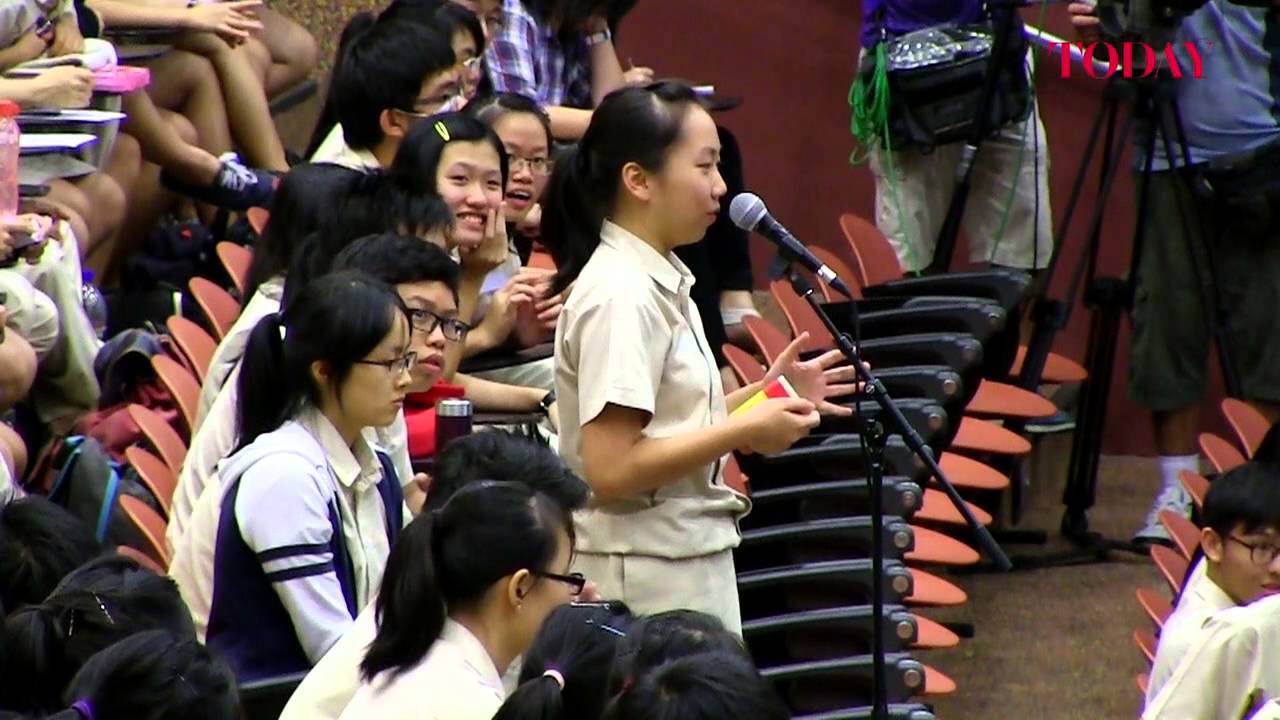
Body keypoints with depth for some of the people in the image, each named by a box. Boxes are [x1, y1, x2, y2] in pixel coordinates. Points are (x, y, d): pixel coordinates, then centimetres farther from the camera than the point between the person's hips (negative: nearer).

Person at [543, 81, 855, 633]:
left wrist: (763, 397, 6)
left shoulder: (658, 280, 11)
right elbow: (610, 469, -23)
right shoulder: (619, 297, -17)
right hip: (647, 581, -9)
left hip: (690, 564, 9)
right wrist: (746, 431, -19)